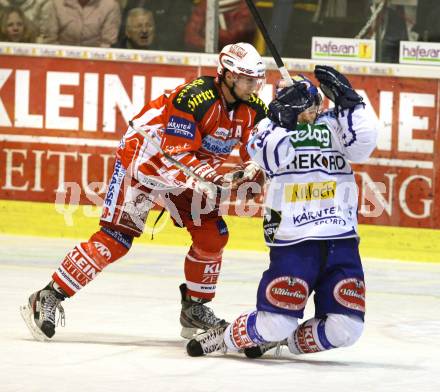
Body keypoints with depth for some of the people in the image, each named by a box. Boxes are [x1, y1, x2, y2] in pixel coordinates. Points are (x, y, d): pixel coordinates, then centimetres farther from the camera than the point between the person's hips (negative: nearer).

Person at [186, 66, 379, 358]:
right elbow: (270, 159, -13)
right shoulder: (272, 127, 6)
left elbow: (362, 147, -5)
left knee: (346, 328, -9)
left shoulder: (335, 124, 13)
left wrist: (347, 100, -7)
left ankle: (286, 341, 18)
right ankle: (225, 337, 14)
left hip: (341, 240, 3)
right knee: (275, 322, -15)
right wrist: (284, 118, -19)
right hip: (293, 242, -3)